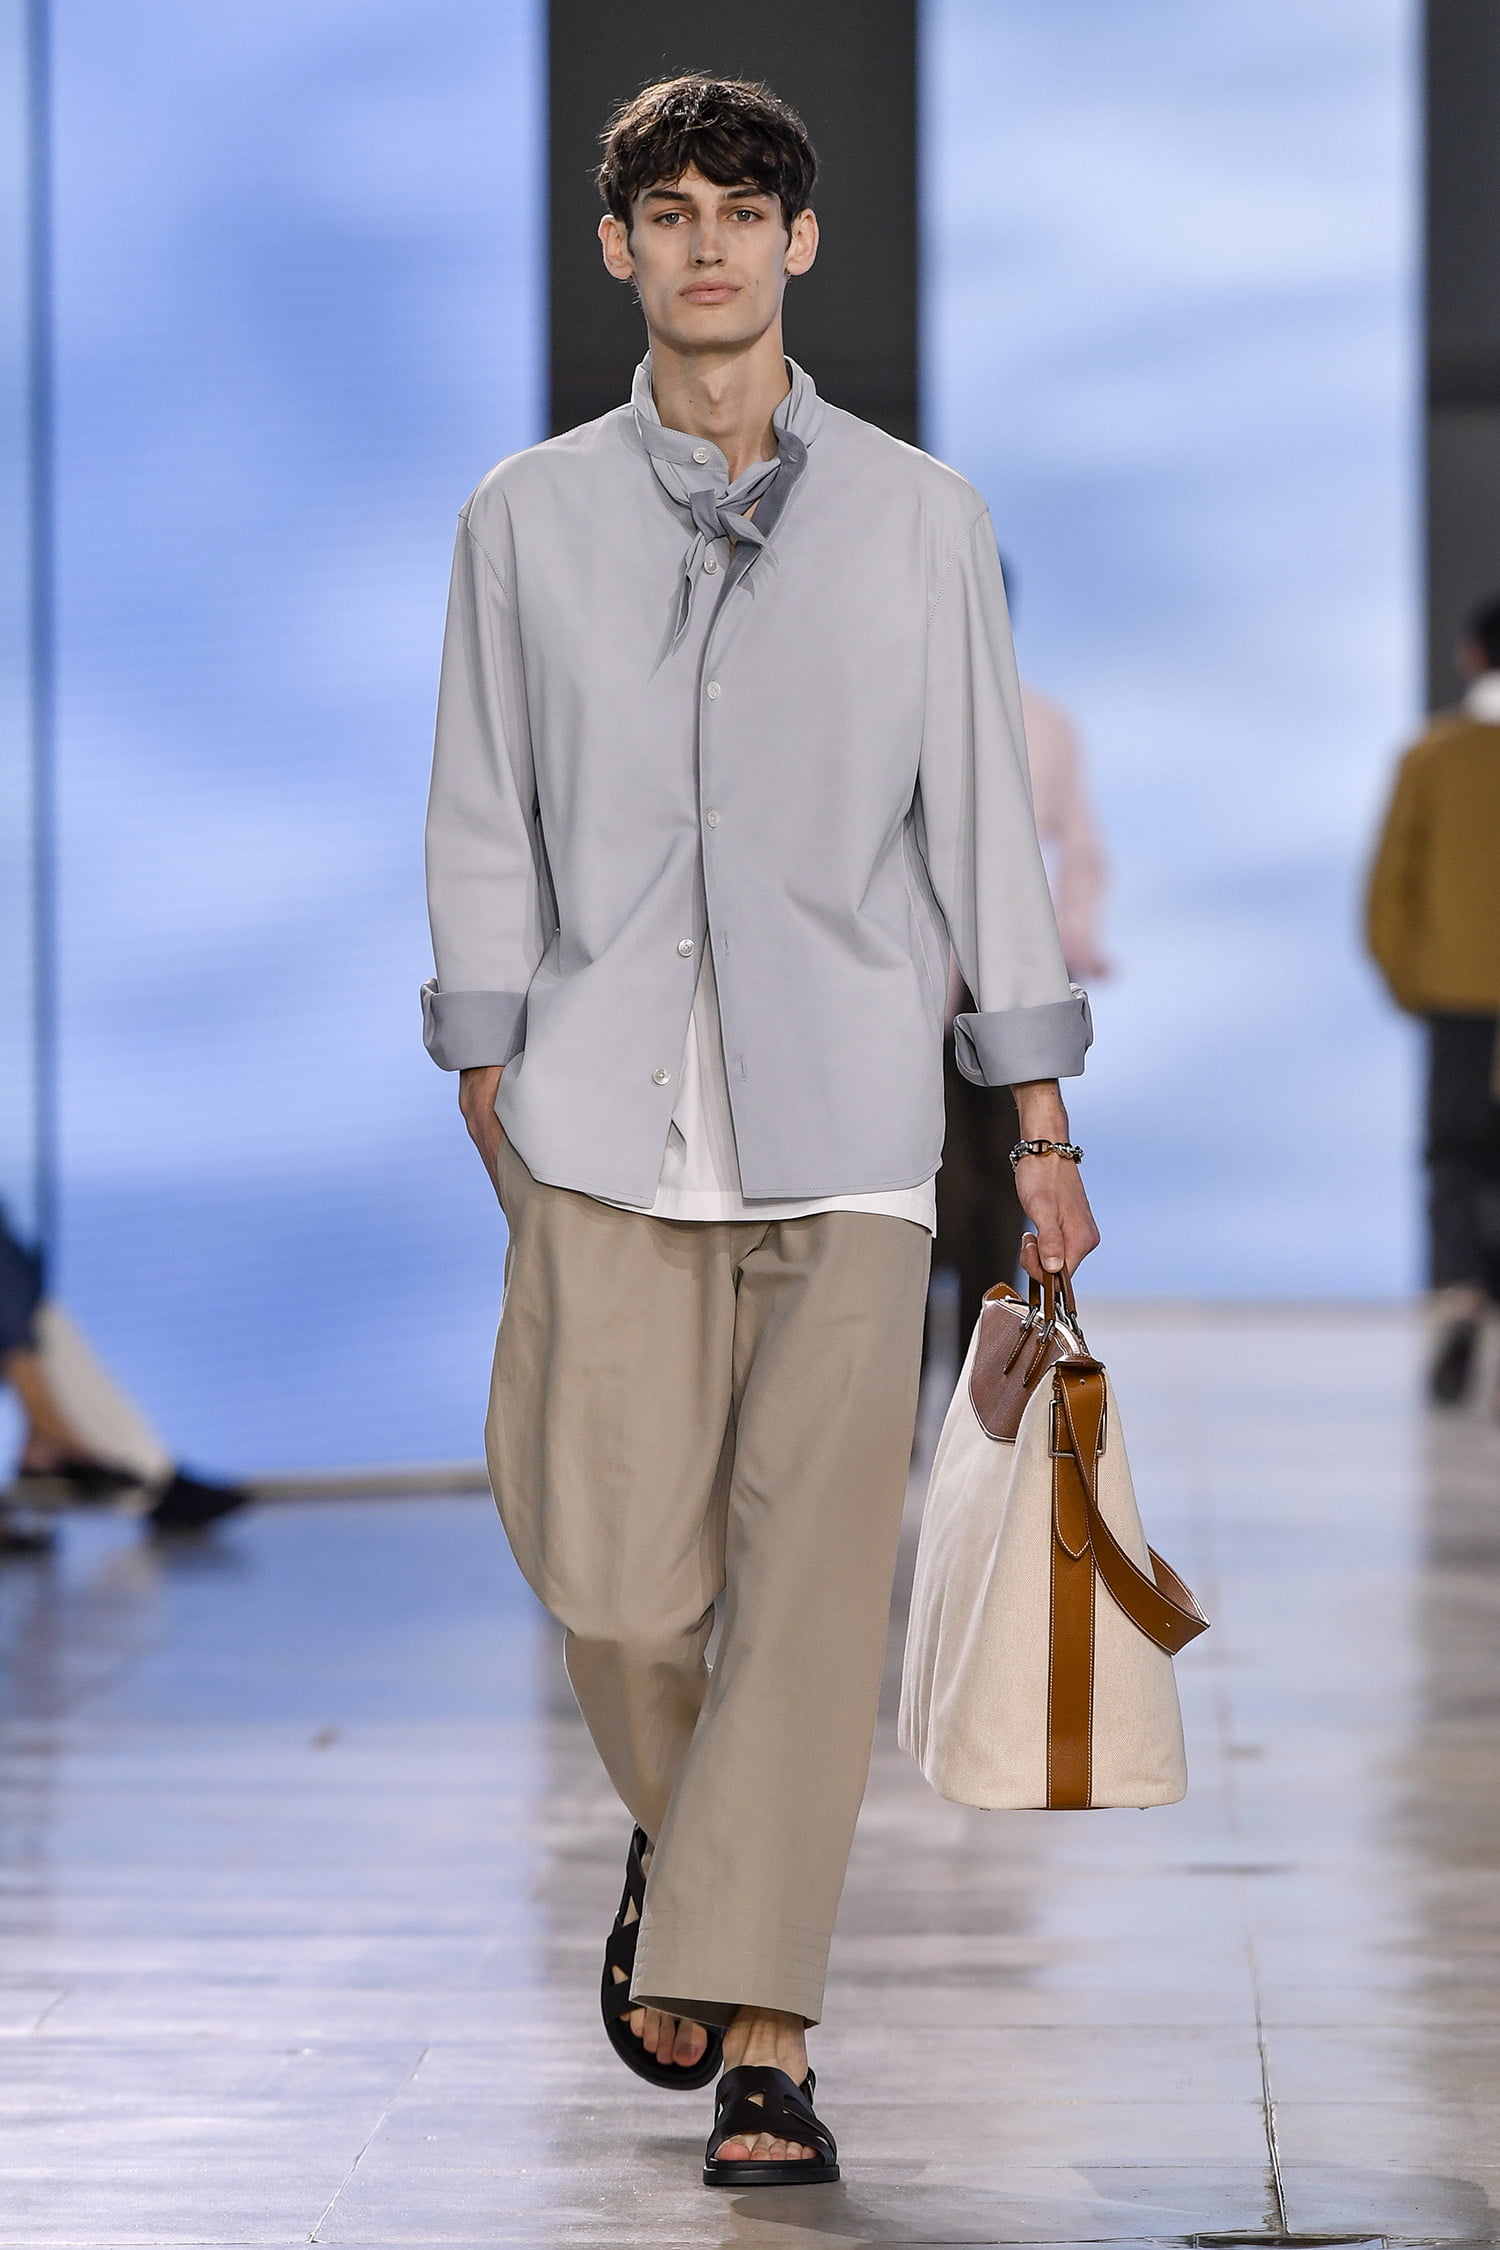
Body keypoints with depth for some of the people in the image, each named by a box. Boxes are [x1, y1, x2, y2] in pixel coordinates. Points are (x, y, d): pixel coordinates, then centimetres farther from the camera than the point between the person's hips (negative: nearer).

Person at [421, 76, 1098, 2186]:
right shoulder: (528, 520, 8)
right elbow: (485, 824, 10)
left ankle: (760, 2031, -4)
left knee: (812, 1575, -8)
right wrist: (491, 1095, 4)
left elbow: (984, 815, 8)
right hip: (609, 1123, 1)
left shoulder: (919, 517, 7)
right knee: (616, 1578, -3)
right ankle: (683, 1842, 29)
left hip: (847, 1131, 0)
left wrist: (1044, 1121, 6)